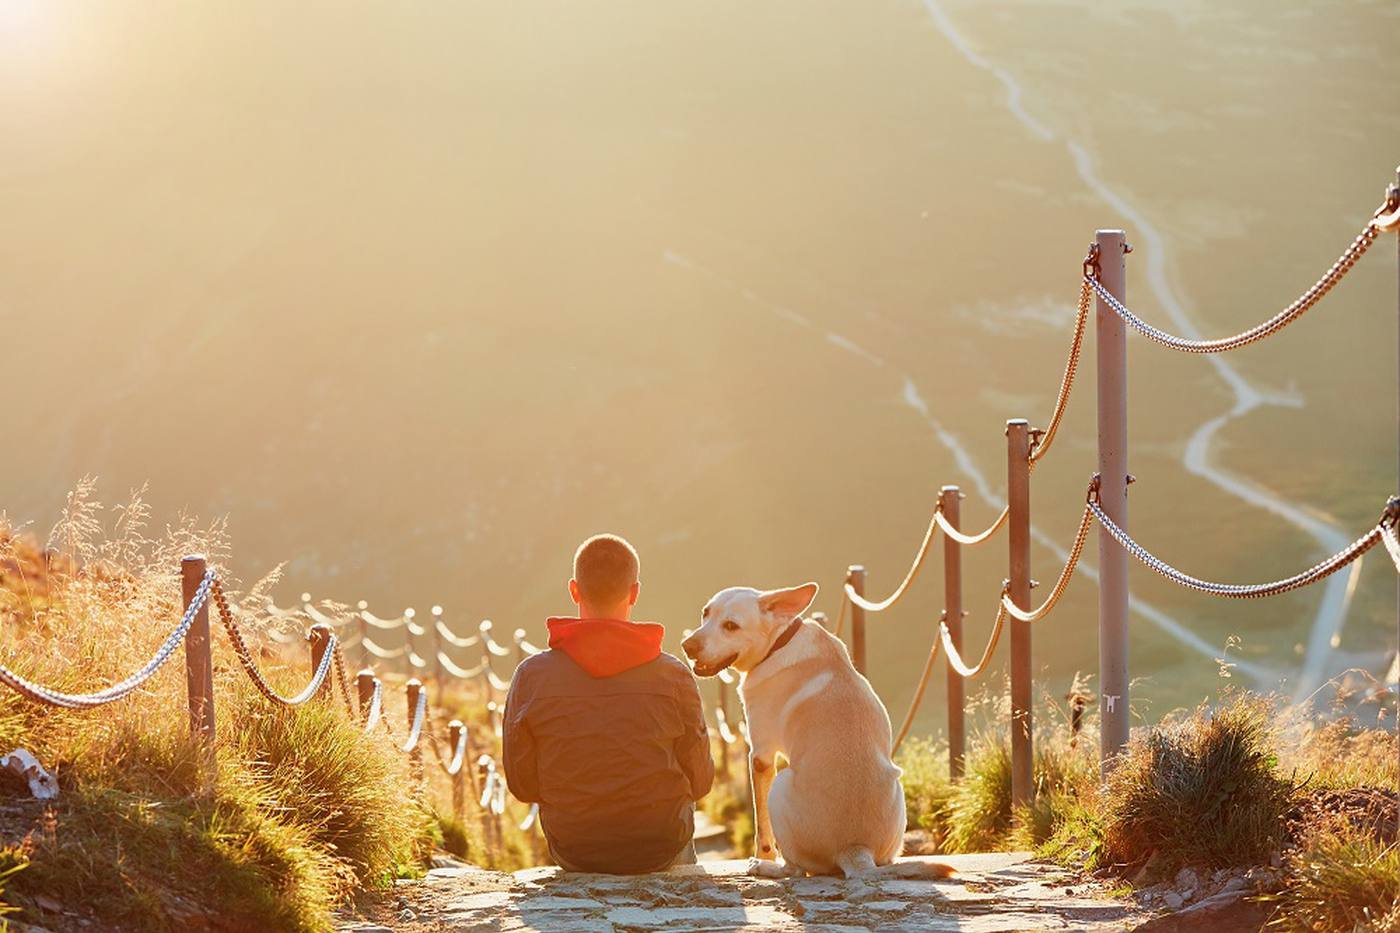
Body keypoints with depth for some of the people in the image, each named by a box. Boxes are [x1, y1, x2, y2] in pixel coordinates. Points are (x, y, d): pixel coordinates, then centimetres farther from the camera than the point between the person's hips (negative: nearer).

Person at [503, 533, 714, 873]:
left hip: (573, 855, 1)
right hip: (660, 851, -1)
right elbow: (699, 781, -7)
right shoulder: (673, 676, -16)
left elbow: (522, 784, -6)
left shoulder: (532, 676, -14)